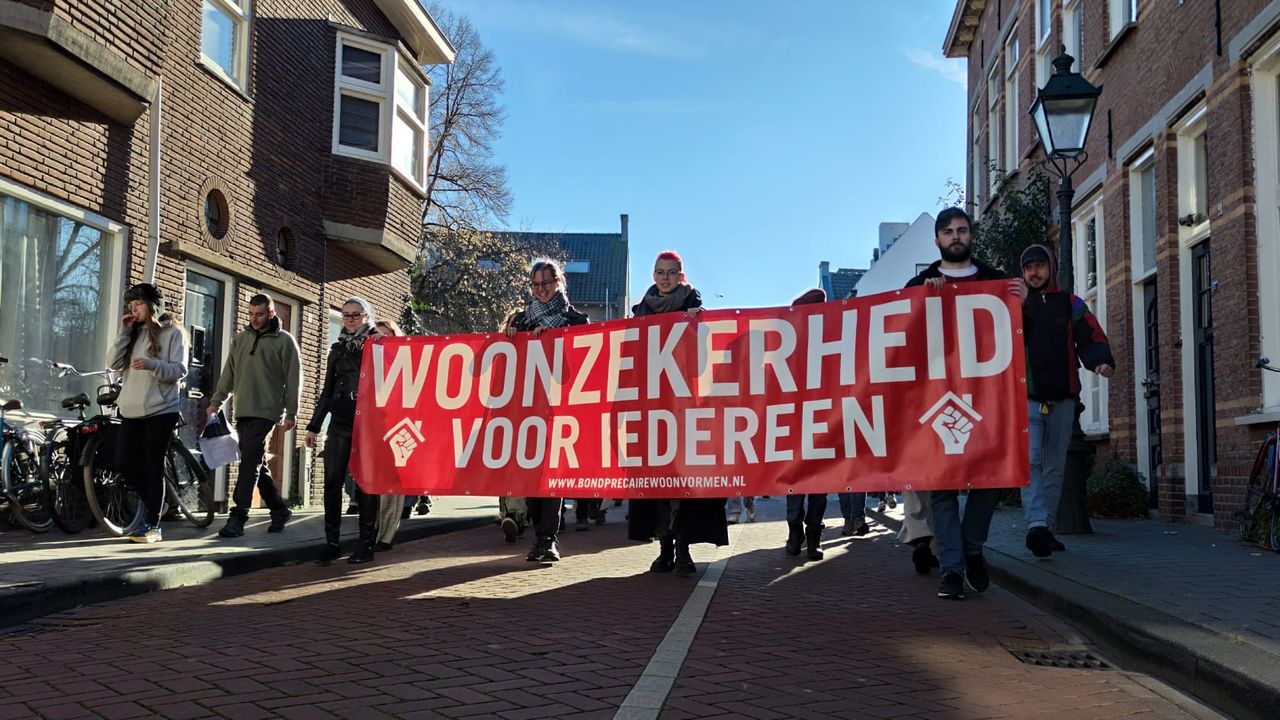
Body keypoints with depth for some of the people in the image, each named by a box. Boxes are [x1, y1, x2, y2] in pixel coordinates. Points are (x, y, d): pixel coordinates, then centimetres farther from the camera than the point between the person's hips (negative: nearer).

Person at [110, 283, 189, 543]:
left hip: (160, 411, -6)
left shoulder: (173, 333, -1)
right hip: (131, 411, 6)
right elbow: (113, 364, 5)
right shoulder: (133, 333, 15)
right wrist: (123, 333, -2)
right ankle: (153, 509, 23)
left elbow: (179, 371, -9)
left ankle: (153, 525, 1)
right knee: (130, 467, 6)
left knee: (153, 467, -4)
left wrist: (152, 365, -25)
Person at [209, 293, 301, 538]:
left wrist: (291, 413, -7)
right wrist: (215, 402, 11)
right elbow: (229, 374, 18)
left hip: (265, 412, -6)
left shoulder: (284, 340, 0)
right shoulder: (241, 339, 16)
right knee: (256, 465, 9)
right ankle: (279, 509, 21)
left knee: (250, 462, -13)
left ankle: (238, 517, -13)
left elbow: (293, 379, -2)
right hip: (243, 412, 6)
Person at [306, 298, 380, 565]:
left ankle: (366, 544, 5)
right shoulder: (337, 349, 15)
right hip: (339, 423, 4)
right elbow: (327, 389, 17)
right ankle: (332, 543, 5)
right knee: (332, 482, -2)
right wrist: (314, 425, 14)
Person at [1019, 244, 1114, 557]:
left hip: (1062, 399, 3)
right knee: (1029, 461, -17)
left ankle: (1046, 527, 19)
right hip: (1026, 398, -3)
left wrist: (1101, 361, -17)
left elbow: (1092, 337, 4)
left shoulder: (1070, 304, 11)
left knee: (1054, 467, 9)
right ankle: (1036, 525, -24)